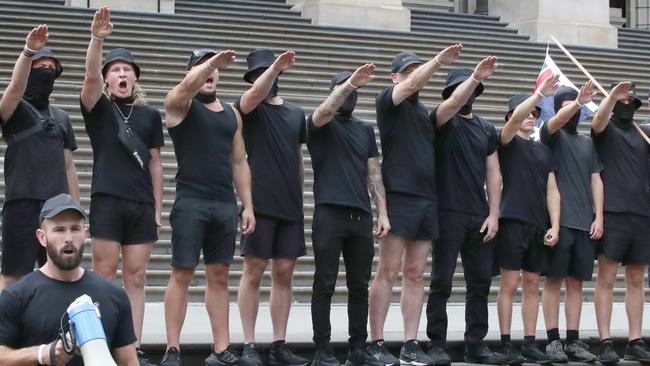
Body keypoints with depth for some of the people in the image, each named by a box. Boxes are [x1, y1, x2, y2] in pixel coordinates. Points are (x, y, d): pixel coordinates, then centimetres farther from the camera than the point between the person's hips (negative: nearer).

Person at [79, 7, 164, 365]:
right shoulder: (99, 108, 6)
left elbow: (155, 162, 13)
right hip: (107, 201, -2)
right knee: (104, 276, -2)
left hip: (142, 205, 3)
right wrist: (97, 39, -30)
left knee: (135, 278, 4)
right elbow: (90, 76, -14)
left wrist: (158, 208, 8)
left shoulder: (150, 115, 13)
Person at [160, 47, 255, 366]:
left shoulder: (232, 113, 17)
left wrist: (248, 205, 11)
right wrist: (212, 61, -29)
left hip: (226, 205, 5)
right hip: (190, 202, -5)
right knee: (182, 274, -3)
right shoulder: (181, 104, 3)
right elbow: (189, 85, -23)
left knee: (219, 276, 7)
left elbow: (239, 162, 16)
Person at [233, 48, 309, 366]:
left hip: (291, 206, 4)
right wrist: (275, 68, -31)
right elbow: (254, 95, -22)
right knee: (254, 272, -3)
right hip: (260, 203, -4)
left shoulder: (296, 113, 16)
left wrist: (300, 199, 15)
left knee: (284, 274, 5)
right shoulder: (249, 108, 2)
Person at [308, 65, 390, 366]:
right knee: (325, 284, -3)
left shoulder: (366, 130, 17)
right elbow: (324, 112, -21)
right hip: (329, 214, -5)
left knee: (359, 286, 8)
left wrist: (382, 213, 6)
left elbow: (374, 174, 14)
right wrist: (350, 83, -30)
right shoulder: (321, 125, 4)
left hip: (361, 216, 5)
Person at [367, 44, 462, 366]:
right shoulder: (388, 101, 0)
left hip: (427, 199, 6)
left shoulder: (423, 111, 20)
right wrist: (438, 60, -20)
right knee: (388, 272, -5)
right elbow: (411, 85, -17)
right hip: (399, 195, -6)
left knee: (415, 275, 6)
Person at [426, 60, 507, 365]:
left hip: (480, 216, 5)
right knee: (442, 281, -2)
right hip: (448, 213, -5)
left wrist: (493, 214, 1)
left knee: (480, 282, 6)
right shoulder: (442, 122, 1)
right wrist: (475, 76, -32)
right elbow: (453, 103, -23)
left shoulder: (487, 129, 13)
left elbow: (493, 174, 9)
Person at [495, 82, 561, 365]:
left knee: (532, 285, 6)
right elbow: (515, 119, -19)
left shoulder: (544, 150, 17)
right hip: (513, 222, -5)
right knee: (509, 284, -5)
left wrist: (554, 226, 2)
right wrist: (540, 93, -27)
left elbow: (552, 191, 12)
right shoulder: (508, 142, 3)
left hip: (539, 225, 5)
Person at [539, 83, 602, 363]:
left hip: (585, 222, 5)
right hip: (559, 220, -4)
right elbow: (557, 120, -20)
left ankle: (573, 341, 8)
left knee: (575, 282, 6)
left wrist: (598, 217, 2)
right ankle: (553, 340, 0)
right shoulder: (552, 135, 4)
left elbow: (596, 180, 13)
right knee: (554, 280, -2)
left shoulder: (588, 142, 17)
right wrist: (579, 102, -38)